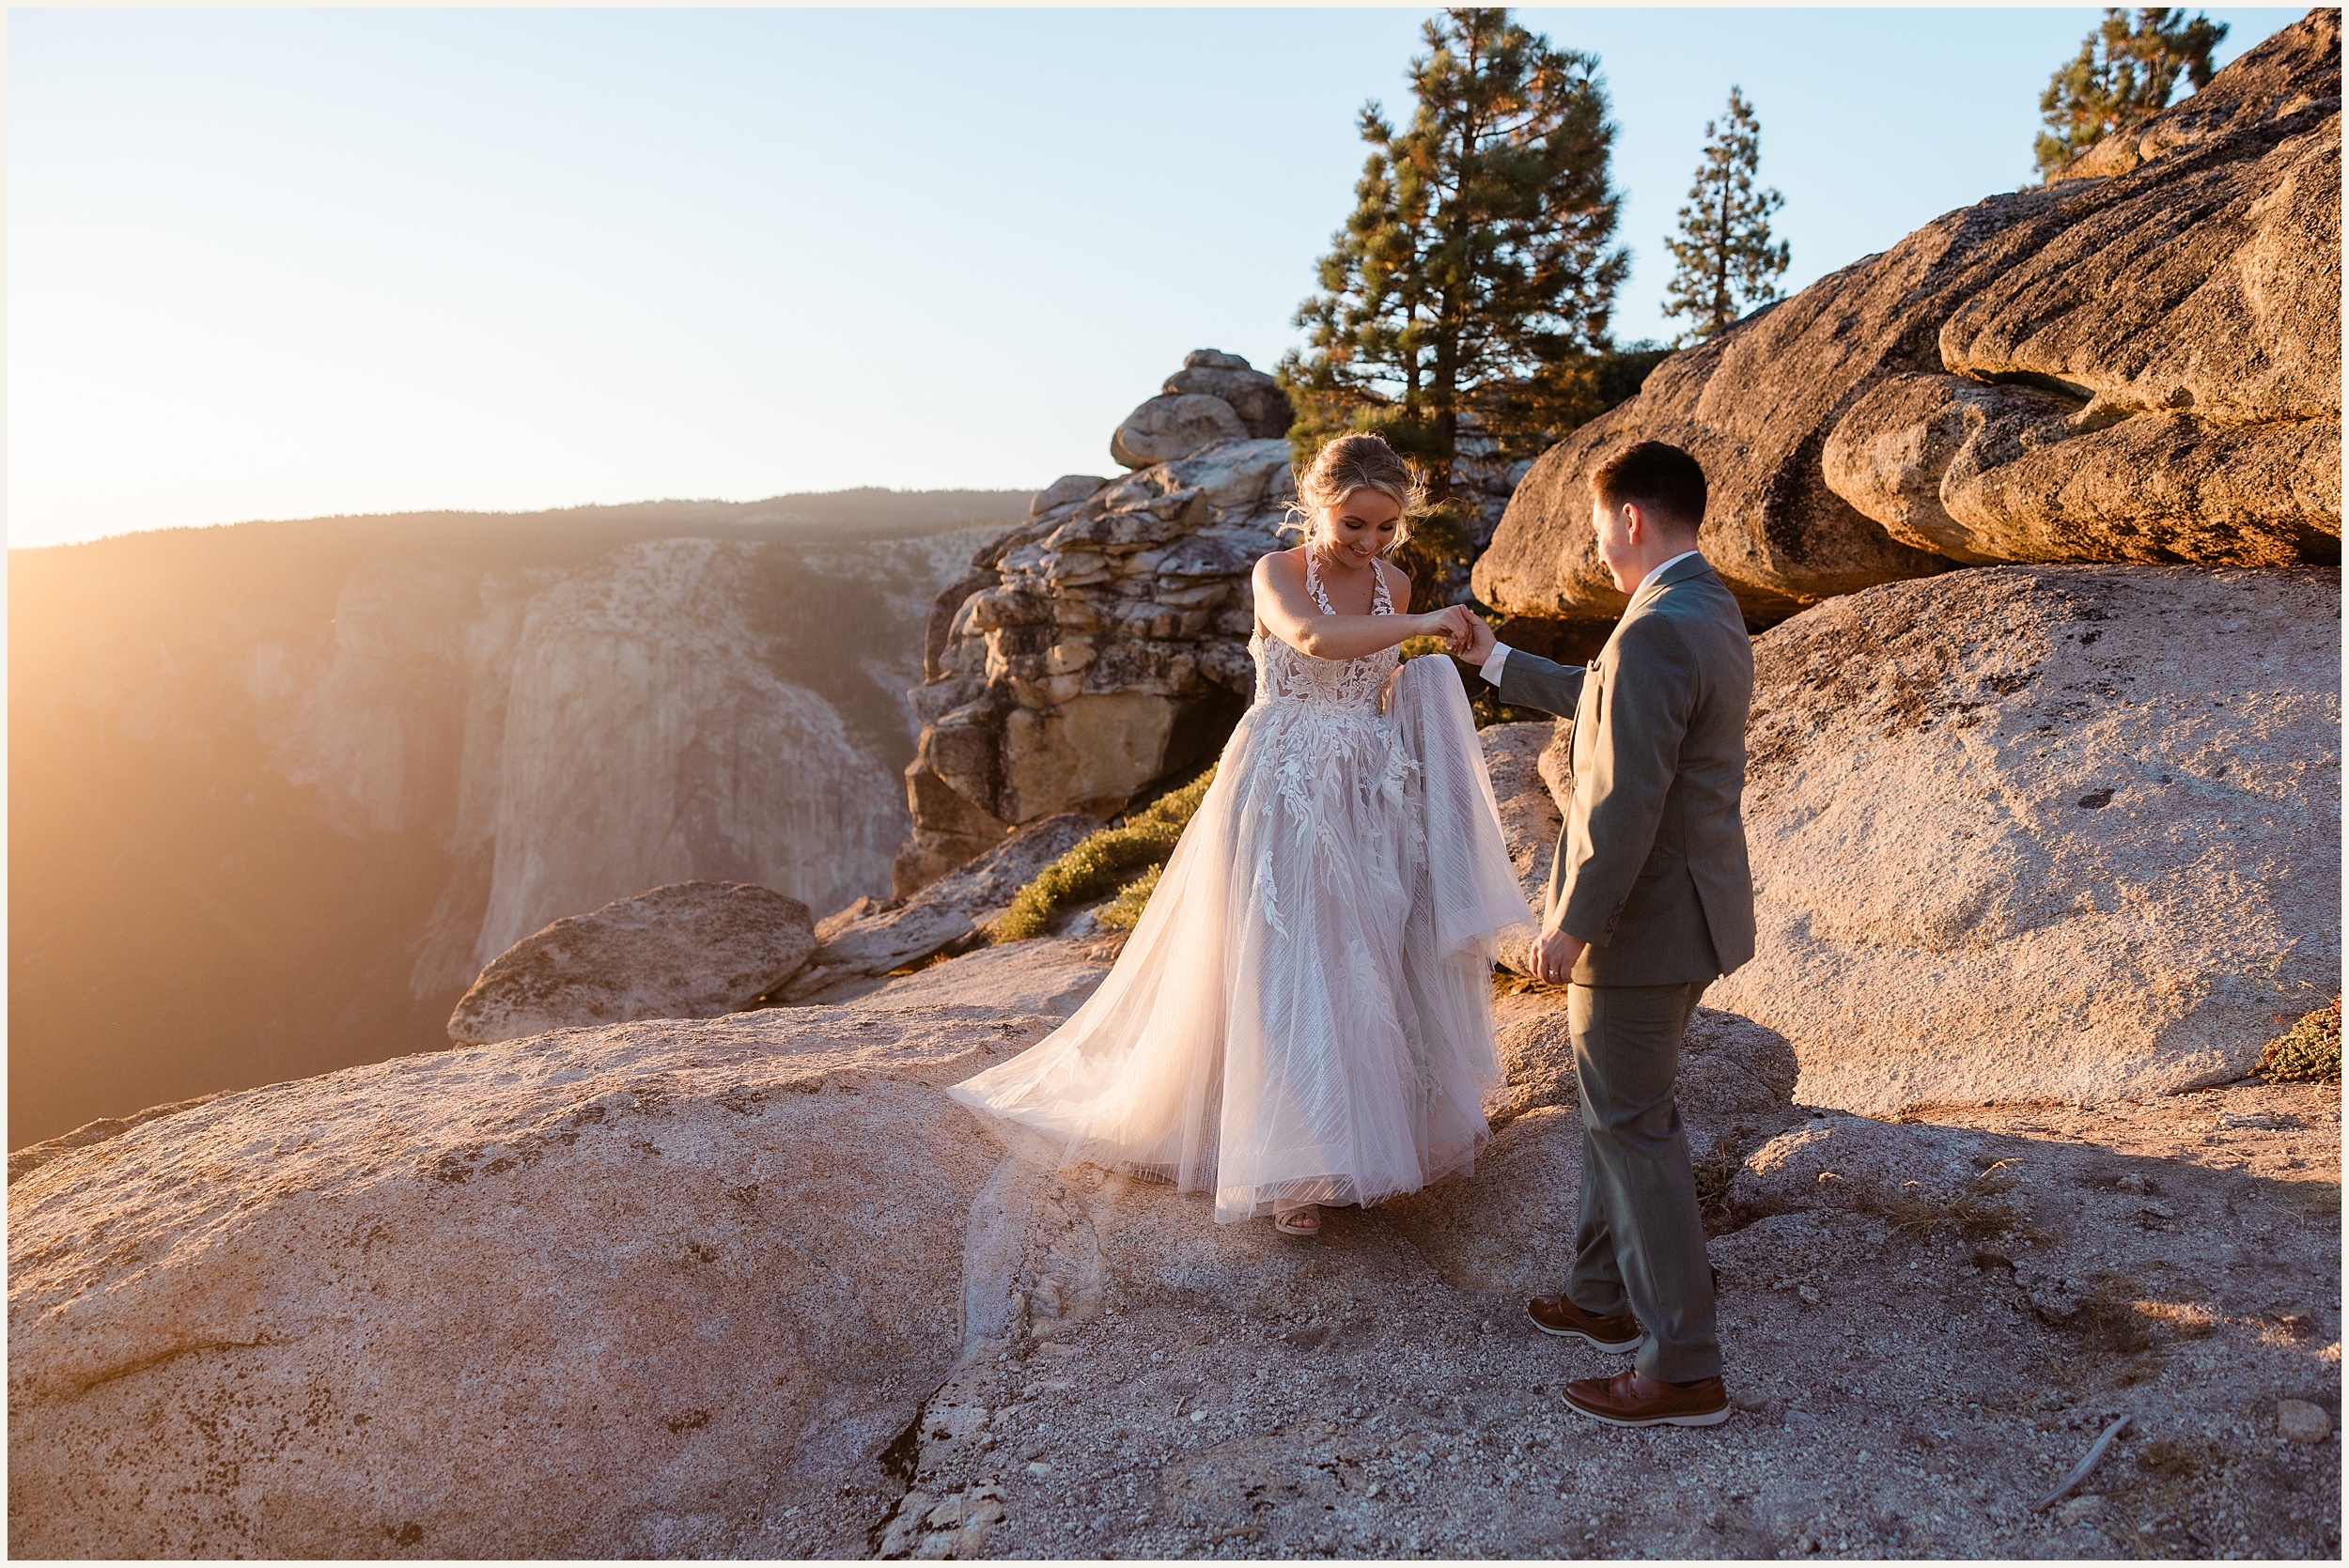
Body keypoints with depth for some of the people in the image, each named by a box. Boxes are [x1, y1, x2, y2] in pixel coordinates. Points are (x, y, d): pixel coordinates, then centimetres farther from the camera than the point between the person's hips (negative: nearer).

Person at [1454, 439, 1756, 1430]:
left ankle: (1684, 1372, 11)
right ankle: (1606, 1298, 37)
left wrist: (1570, 927, -19)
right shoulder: (1712, 613, 10)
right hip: (1685, 911, 10)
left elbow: (1626, 805, -27)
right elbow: (1604, 707, 25)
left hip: (1643, 925, -10)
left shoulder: (1655, 633, -24)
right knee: (1616, 1111, 22)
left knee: (1635, 1131, 1)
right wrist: (1496, 661, 34)